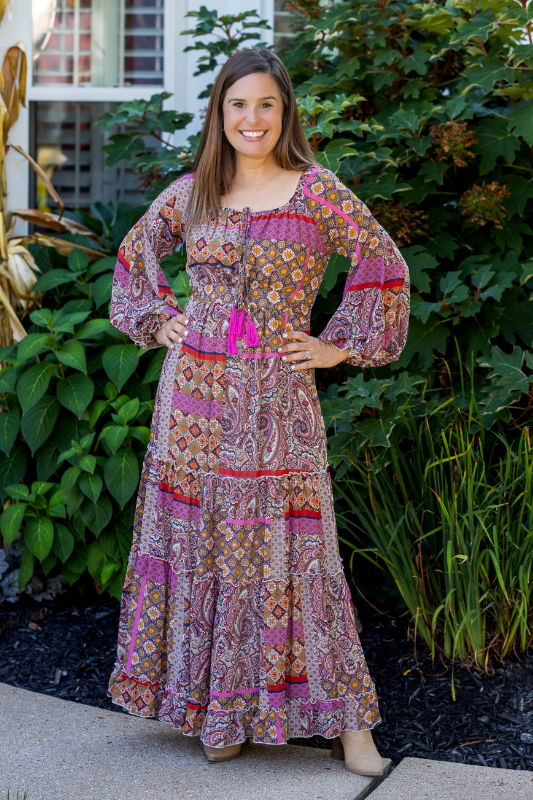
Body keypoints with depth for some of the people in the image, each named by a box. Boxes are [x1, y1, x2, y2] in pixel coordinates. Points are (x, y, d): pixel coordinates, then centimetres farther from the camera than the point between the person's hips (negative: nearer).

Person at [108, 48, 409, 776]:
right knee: (199, 543, 5)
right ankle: (217, 711, 18)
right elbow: (136, 252, 23)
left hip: (277, 397, -3)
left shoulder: (316, 190, -2)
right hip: (196, 391, 3)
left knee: (287, 547, -3)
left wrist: (341, 346, -2)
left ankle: (345, 720, 7)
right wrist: (158, 321, 12)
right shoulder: (192, 192, 8)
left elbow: (385, 266, -1)